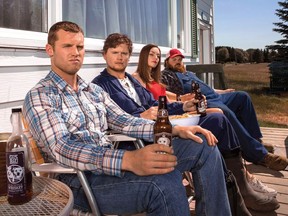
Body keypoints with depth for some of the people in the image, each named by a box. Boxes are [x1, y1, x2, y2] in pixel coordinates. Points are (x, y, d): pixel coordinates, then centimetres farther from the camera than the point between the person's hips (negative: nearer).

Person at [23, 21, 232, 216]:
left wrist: (175, 129, -3)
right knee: (164, 182, -37)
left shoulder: (94, 90, 18)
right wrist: (127, 159, -37)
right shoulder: (39, 96, -6)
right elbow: (62, 148, -21)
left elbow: (124, 122, 13)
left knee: (203, 145, -3)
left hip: (111, 165, 7)